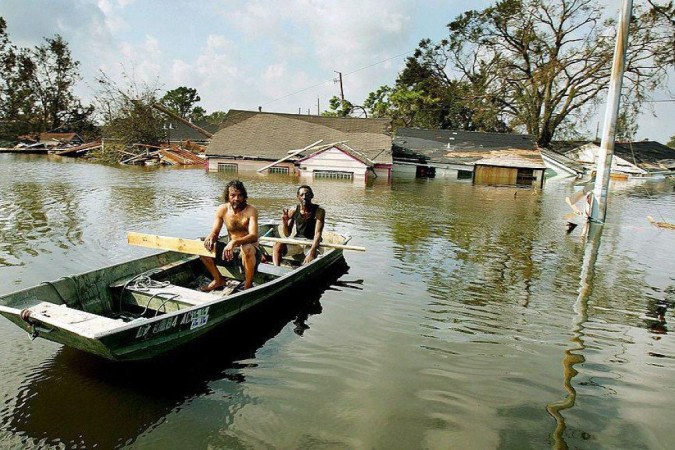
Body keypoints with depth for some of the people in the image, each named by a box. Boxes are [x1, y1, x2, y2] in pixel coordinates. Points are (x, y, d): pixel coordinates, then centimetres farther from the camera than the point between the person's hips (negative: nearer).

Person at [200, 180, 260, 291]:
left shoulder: (250, 210, -16)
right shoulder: (222, 210, -2)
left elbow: (253, 236, -28)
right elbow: (214, 232, 0)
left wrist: (234, 242, -46)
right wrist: (210, 238, -26)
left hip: (251, 250, -5)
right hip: (230, 250, 5)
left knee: (247, 248, -40)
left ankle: (248, 285, -17)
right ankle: (219, 280, 10)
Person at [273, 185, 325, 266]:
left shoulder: (319, 211, -13)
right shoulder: (294, 210, -4)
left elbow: (318, 233, -24)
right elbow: (287, 235, 0)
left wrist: (312, 251, -40)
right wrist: (284, 222, -22)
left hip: (312, 243, -3)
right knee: (277, 246, -21)